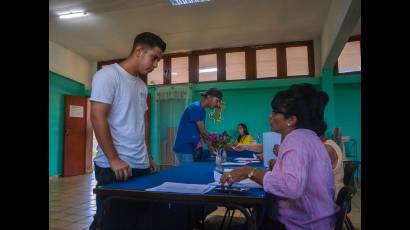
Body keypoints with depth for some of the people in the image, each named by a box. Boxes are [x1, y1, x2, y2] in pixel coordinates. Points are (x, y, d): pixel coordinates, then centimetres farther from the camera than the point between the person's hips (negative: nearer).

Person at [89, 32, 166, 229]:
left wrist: (148, 156, 16)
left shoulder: (141, 85, 16)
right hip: (114, 167, -7)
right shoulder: (108, 75, -7)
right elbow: (98, 117, -14)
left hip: (141, 166, 7)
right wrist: (114, 159, -17)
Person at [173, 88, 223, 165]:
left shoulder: (201, 110, 12)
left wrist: (210, 148, 9)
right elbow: (202, 132, -15)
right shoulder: (196, 108, -17)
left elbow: (202, 131, 13)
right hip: (184, 148, -9)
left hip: (189, 148, 9)